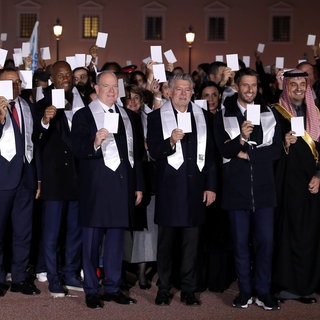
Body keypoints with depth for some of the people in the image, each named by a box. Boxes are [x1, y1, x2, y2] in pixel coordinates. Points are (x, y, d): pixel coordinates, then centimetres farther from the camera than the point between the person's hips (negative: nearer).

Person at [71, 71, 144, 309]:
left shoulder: (127, 116, 16)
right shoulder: (84, 115, -1)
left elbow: (134, 152, 17)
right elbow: (78, 149, -10)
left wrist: (139, 186, 13)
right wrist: (95, 143, -31)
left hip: (122, 186, 5)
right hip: (96, 187, -5)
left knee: (116, 239, 10)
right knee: (92, 239, 1)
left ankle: (113, 288, 19)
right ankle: (92, 291, 9)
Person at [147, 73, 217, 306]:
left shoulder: (202, 116, 11)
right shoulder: (157, 116, 2)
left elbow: (210, 153, 10)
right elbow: (153, 152, -5)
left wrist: (211, 186, 5)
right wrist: (171, 142, -24)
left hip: (195, 187, 2)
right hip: (169, 187, -2)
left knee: (191, 241, 6)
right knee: (166, 241, 5)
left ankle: (188, 290, 14)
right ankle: (164, 290, 14)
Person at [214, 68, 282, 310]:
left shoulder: (269, 114, 7)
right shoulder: (224, 115, 3)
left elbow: (276, 149, 1)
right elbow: (224, 150, -7)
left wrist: (249, 154, -9)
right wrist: (241, 137, -24)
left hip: (264, 188, 1)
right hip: (236, 188, -1)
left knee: (265, 241, 1)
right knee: (241, 242, 7)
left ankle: (263, 291, 12)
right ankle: (245, 290, 17)